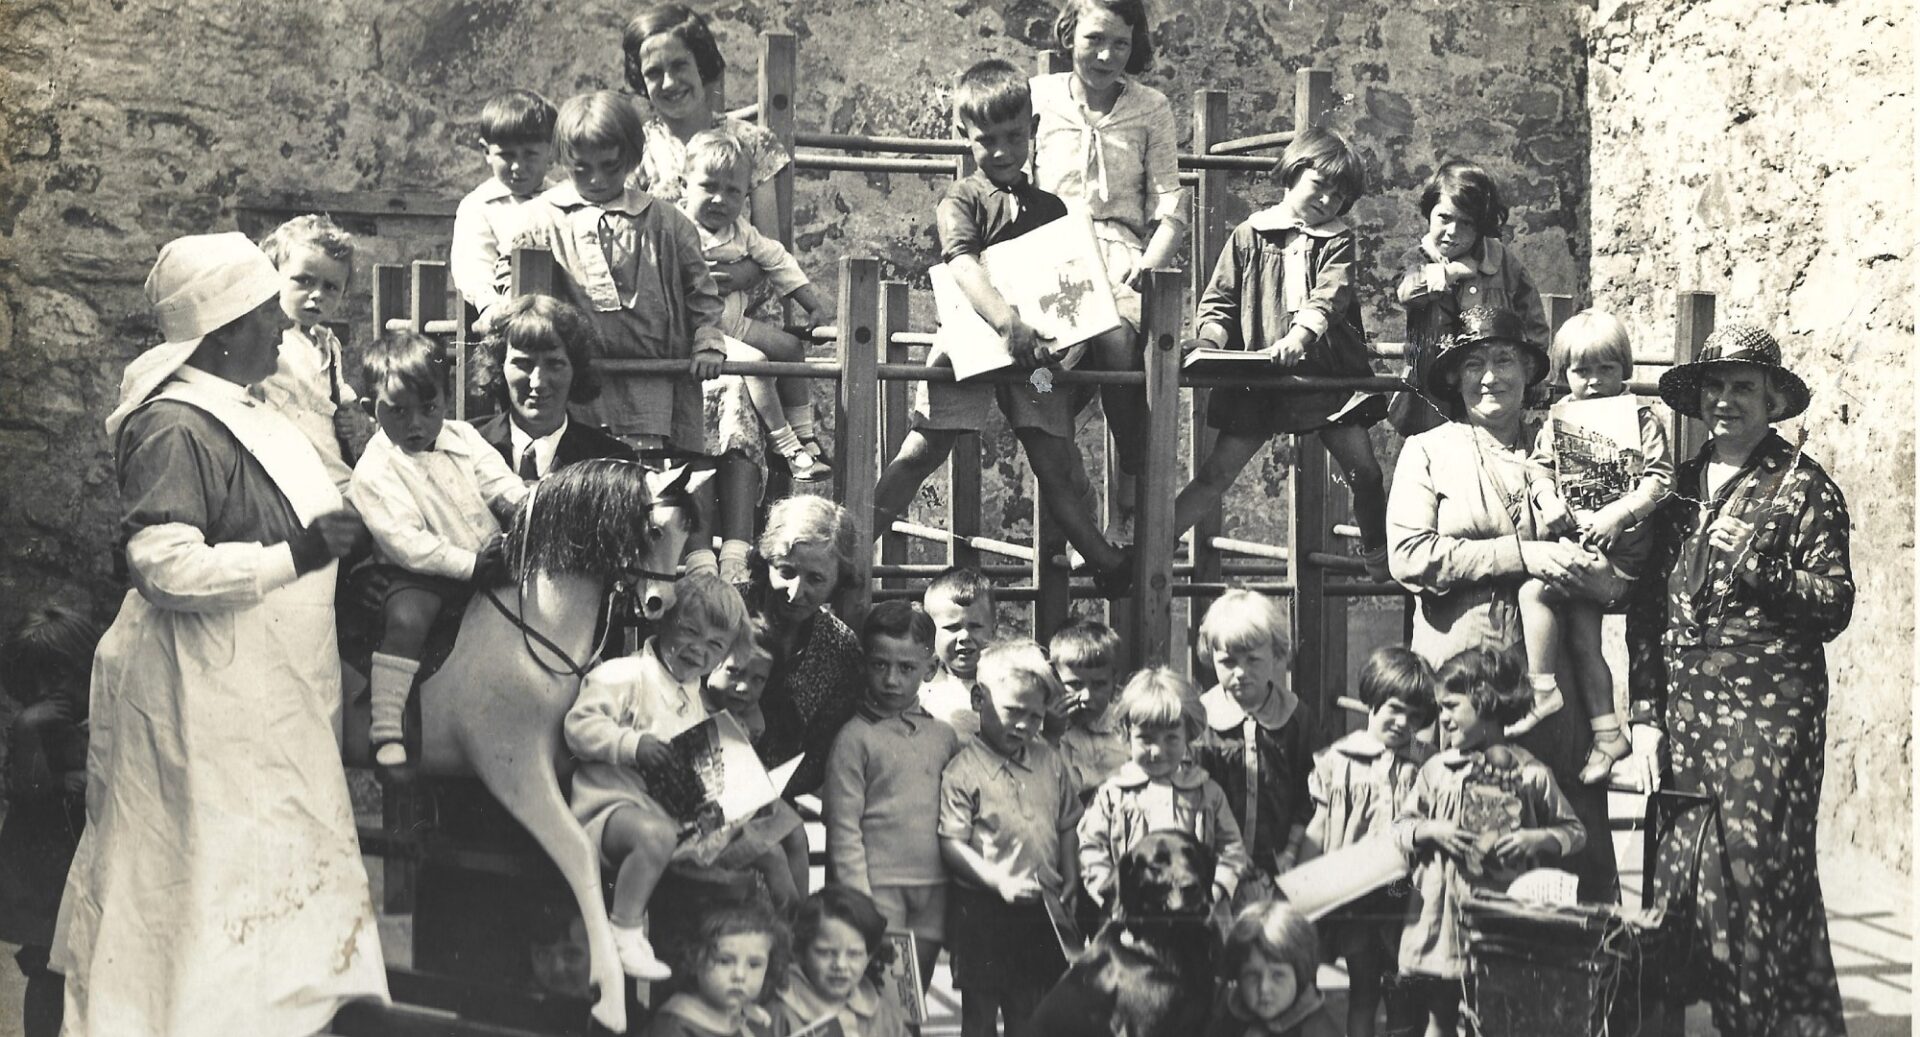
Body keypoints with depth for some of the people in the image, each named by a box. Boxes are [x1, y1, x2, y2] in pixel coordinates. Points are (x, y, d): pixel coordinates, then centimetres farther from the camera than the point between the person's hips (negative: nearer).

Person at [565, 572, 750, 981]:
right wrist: (633, 744, -26)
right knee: (656, 834, -42)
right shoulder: (625, 675, -5)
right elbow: (579, 725, -15)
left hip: (671, 811, 8)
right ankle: (623, 935, -28)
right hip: (613, 805, -8)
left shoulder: (694, 697, 22)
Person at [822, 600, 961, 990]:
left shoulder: (944, 736, 11)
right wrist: (860, 903, -12)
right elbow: (843, 828, -6)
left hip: (935, 889, 5)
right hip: (880, 888, -5)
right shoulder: (856, 737, -3)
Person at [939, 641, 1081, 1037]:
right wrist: (1000, 882, -23)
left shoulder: (1049, 763, 6)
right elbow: (951, 844, -15)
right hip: (982, 913, -5)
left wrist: (1068, 886, 3)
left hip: (1041, 913, 5)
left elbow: (1067, 827, 14)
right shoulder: (963, 771, -12)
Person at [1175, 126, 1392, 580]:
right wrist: (1209, 340, -13)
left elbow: (1329, 296, -12)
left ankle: (1380, 559, 16)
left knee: (1364, 468, -3)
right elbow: (1218, 301, 9)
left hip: (1325, 371, 1)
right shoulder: (1250, 236, 7)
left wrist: (1300, 336, -31)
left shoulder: (1337, 240, 7)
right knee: (1218, 471, -4)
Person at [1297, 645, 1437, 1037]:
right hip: (1355, 898, 0)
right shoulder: (1339, 761, 4)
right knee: (1362, 992, 9)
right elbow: (1318, 829, 6)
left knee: (1405, 996, 5)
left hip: (1408, 897, 0)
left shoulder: (1428, 766, 4)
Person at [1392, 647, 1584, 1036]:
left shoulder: (1530, 773, -1)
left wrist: (1538, 840, -12)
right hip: (1443, 919, 2)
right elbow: (1400, 829, 11)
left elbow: (1574, 832, 6)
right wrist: (1431, 831, -9)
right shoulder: (1436, 770, 5)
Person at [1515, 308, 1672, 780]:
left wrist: (1617, 513, -19)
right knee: (1580, 631, -3)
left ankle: (1542, 690, -12)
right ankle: (1606, 733, 6)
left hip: (1618, 546, -5)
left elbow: (1659, 479, -7)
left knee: (1535, 588, -23)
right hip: (1571, 540, 5)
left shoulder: (1641, 419, 0)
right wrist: (1548, 499, -10)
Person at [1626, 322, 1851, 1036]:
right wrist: (1645, 710, 11)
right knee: (1677, 877, 1)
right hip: (1686, 709, 5)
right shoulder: (1681, 488, 15)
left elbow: (1835, 603, -3)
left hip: (1769, 710, -5)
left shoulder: (1803, 486, 1)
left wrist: (1760, 570, -18)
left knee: (1758, 870, -9)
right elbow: (1646, 606, 15)